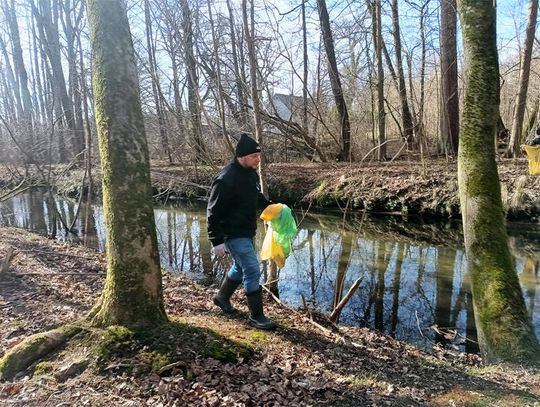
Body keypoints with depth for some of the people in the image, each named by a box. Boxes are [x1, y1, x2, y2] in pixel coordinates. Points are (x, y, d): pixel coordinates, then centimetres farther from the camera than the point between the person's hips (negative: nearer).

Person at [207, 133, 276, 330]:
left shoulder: (251, 173, 3)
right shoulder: (226, 179, -25)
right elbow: (213, 212, -21)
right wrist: (217, 241, -20)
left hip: (248, 232, 9)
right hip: (233, 234, -9)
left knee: (240, 267, 22)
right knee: (253, 271, -8)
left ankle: (222, 297, 45)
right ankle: (256, 316, 6)